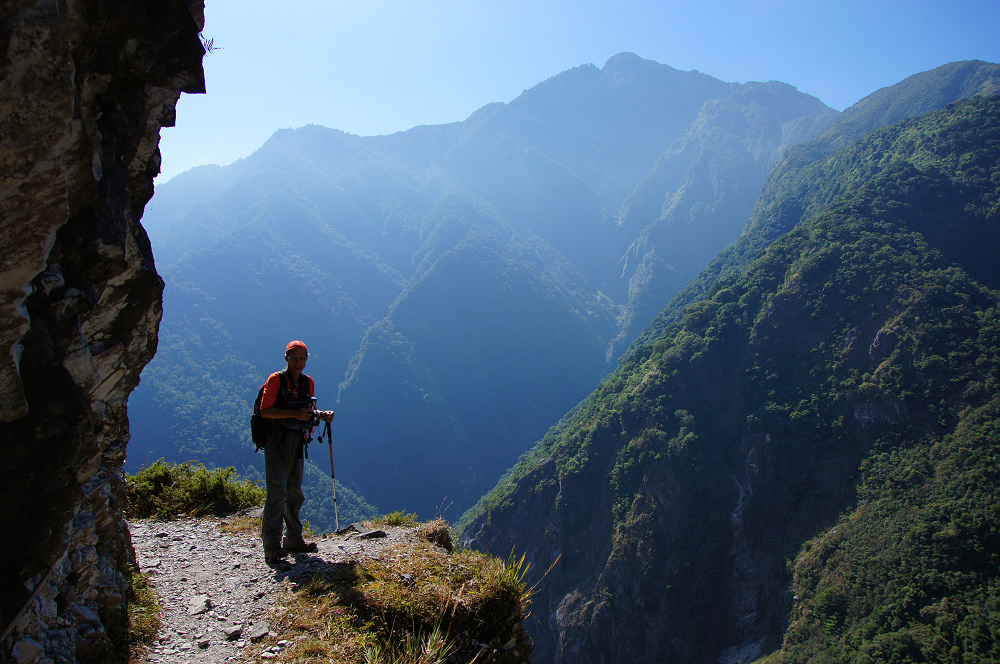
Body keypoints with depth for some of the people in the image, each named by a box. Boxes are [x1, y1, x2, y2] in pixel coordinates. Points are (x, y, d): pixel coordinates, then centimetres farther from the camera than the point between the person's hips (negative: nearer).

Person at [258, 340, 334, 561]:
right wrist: (295, 414, -23)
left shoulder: (308, 382, 12)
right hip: (276, 440, -6)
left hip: (297, 442, 6)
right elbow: (265, 411, -14)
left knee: (295, 491, 12)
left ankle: (293, 539, 21)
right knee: (277, 491, -12)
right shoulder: (276, 380, -6)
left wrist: (322, 415, -2)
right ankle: (271, 545, -9)